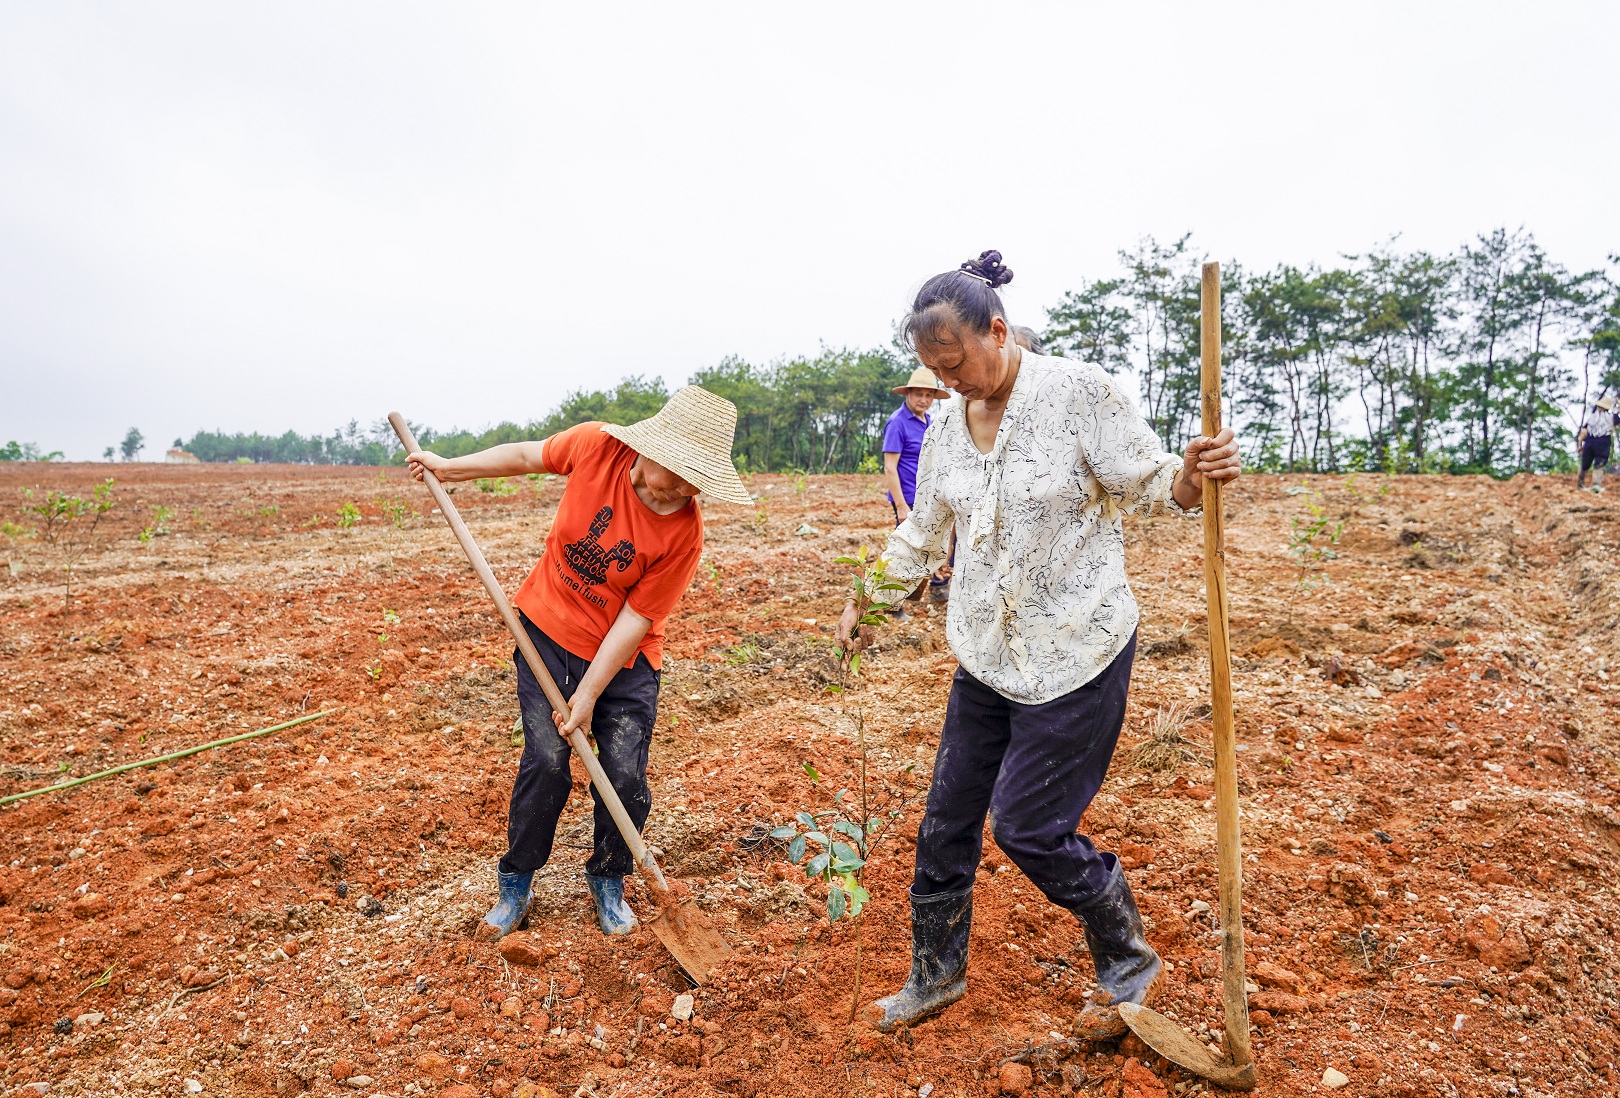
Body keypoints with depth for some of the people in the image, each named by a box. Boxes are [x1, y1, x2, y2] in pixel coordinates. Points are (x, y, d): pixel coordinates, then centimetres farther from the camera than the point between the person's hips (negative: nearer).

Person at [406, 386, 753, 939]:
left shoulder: (684, 532, -23)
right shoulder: (596, 445, -19)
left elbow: (635, 619, -19)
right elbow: (526, 456, 2)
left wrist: (588, 694, -17)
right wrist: (448, 468, 7)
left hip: (623, 658, -1)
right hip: (548, 630, 1)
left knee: (625, 778, -3)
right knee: (545, 762, -4)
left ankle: (608, 883, 26)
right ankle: (515, 887, 19)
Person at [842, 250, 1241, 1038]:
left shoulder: (1079, 392, -13)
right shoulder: (946, 429, 4)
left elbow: (1147, 485, -9)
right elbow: (921, 534, 16)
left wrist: (1192, 478, -30)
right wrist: (866, 604, 13)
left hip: (1075, 654, -6)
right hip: (986, 653, 6)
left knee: (1027, 826, -2)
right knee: (947, 818, 12)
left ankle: (1131, 970, 26)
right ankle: (934, 978, 35)